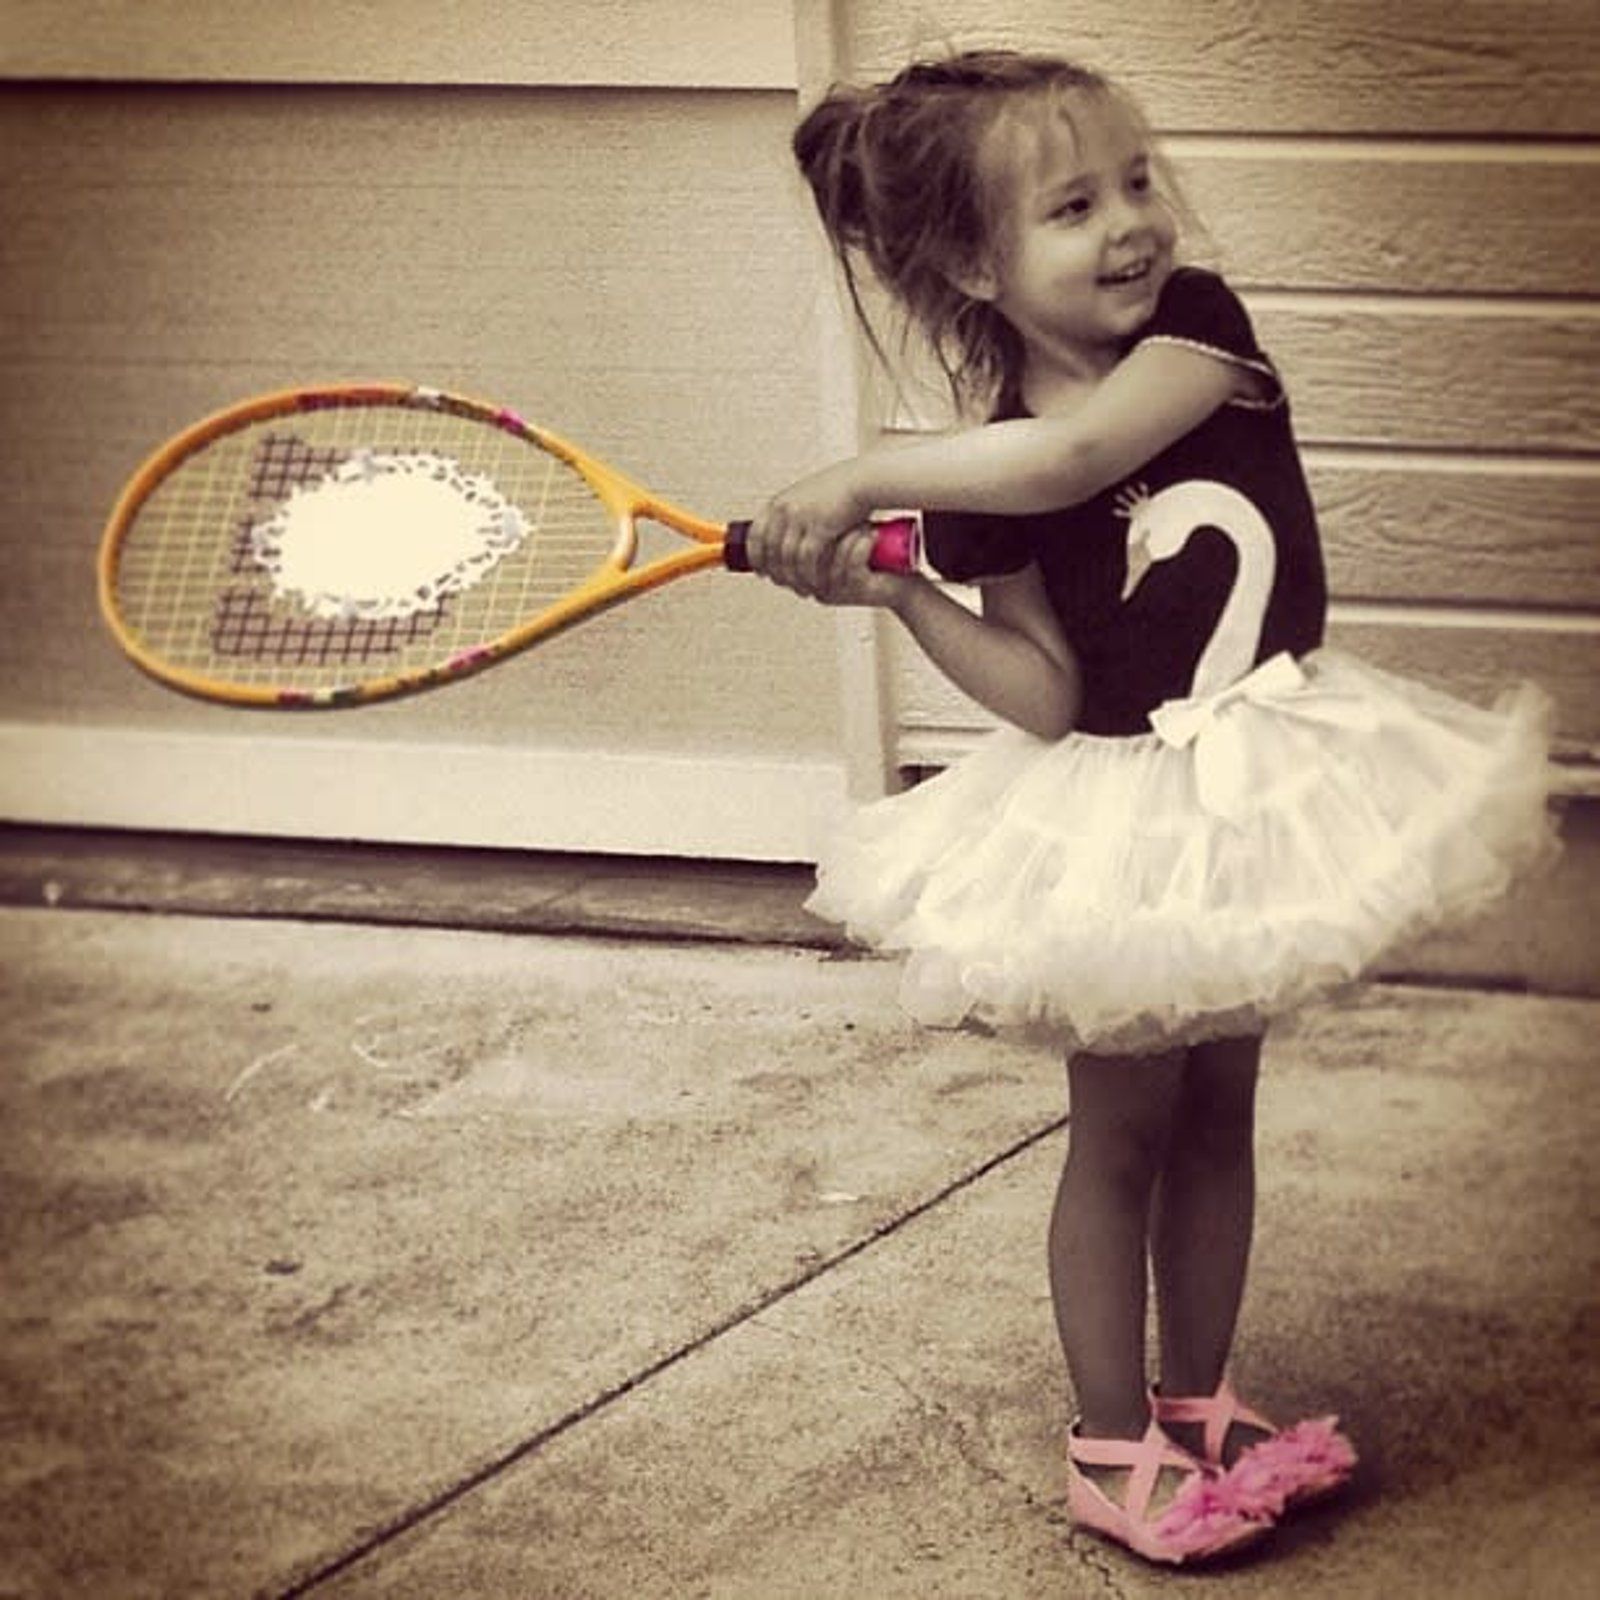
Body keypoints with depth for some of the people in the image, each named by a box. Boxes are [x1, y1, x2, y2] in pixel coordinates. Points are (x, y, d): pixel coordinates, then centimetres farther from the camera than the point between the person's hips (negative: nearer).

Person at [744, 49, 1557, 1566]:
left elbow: (1080, 452, -32)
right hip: (1123, 818, -3)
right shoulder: (977, 485, -14)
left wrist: (861, 478, -31)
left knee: (1218, 1112, 16)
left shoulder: (1199, 322, -12)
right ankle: (1111, 1444, 23)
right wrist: (901, 593, -26)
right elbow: (1047, 694, -15)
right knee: (1123, 1130, 8)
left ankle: (1197, 1407, 32)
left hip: (1260, 783, 3)